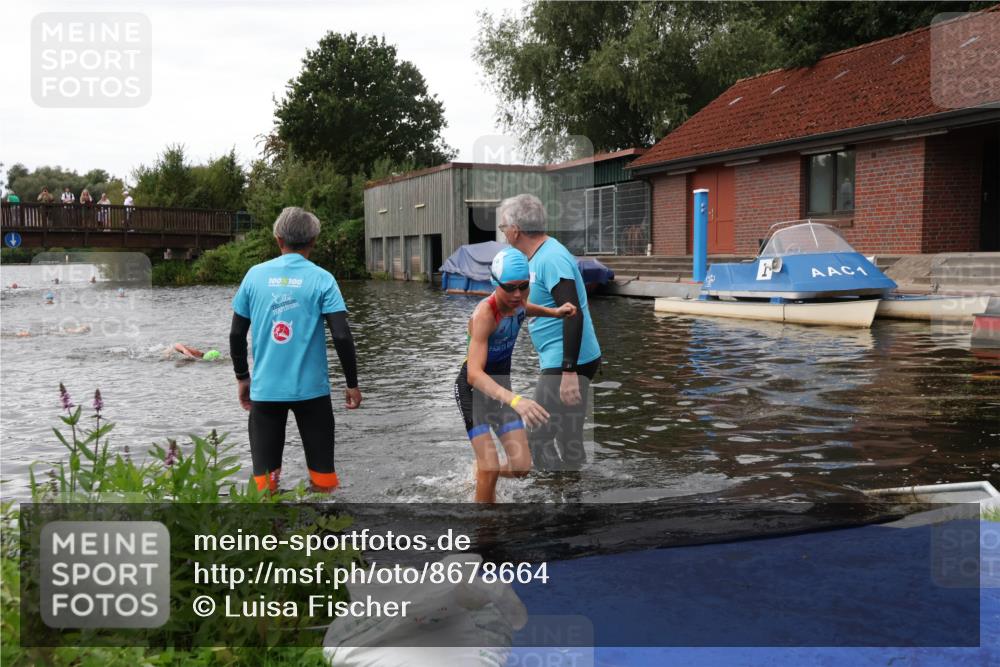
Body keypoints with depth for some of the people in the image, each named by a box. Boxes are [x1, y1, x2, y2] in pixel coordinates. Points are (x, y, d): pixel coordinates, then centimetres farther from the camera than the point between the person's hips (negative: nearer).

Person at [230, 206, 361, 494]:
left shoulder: (255, 275, 1)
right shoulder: (321, 279, -5)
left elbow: (237, 334, 4)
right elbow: (341, 336, -11)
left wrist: (242, 377, 17)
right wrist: (352, 383, 0)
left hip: (265, 389, 2)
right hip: (311, 389, -1)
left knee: (264, 477, 9)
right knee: (322, 473, 10)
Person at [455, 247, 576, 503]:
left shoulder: (517, 302, -9)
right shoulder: (484, 314, -30)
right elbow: (474, 374, -41)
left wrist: (554, 312, 1)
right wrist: (514, 400, -57)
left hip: (501, 386, 6)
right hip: (472, 388, -6)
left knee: (521, 467, 1)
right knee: (490, 468, -16)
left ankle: (483, 473, 32)